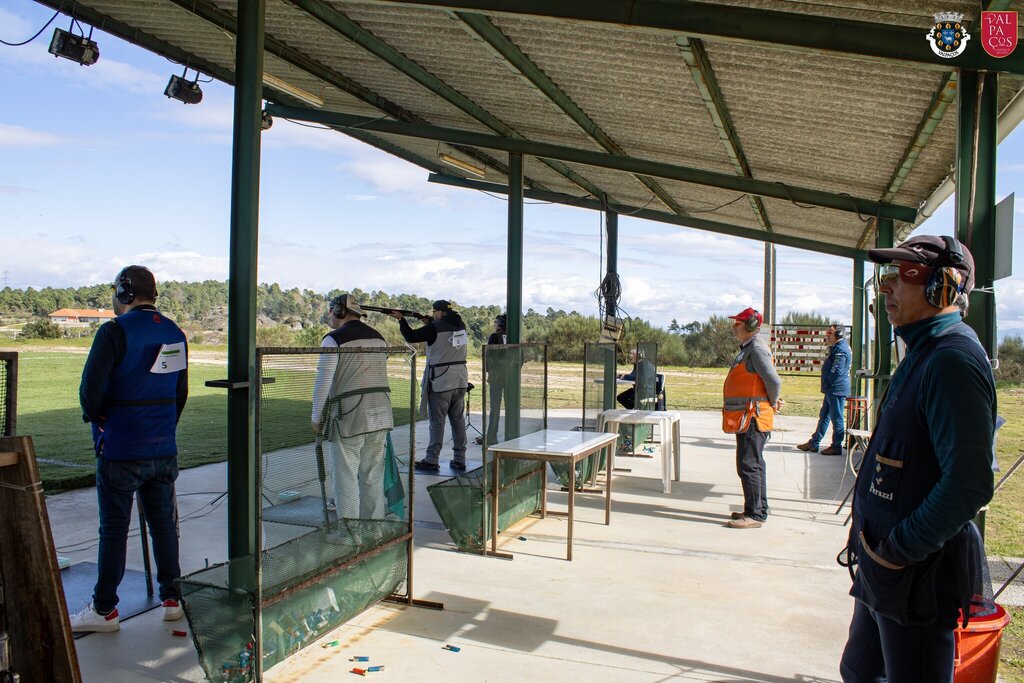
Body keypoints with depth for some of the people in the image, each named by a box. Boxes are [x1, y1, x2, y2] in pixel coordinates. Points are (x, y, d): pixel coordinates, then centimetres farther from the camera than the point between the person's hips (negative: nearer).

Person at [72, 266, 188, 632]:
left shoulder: (115, 331, -13)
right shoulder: (175, 334, 6)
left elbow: (90, 388, -15)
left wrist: (96, 420, 4)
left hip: (120, 451, -5)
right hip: (164, 450, 5)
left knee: (114, 530, 4)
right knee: (164, 523, 14)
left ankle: (104, 609, 14)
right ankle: (172, 599, 22)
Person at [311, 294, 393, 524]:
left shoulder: (334, 339, -8)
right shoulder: (378, 337, 13)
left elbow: (323, 381, -9)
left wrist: (317, 418, 0)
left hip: (349, 415, -6)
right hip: (380, 414, 7)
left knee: (346, 475, 3)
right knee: (373, 474, 14)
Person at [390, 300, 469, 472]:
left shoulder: (435, 328, -11)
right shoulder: (461, 326, 8)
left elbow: (411, 337, -7)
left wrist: (401, 319, 5)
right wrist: (431, 322, 17)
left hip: (441, 382, -6)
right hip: (460, 381, 6)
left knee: (437, 422, -1)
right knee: (458, 420, 10)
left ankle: (431, 461, 5)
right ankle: (459, 459, 13)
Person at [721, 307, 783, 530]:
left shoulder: (757, 349, -16)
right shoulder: (748, 348, 17)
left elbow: (774, 381, -22)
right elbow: (769, 381, 24)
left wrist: (772, 404, -7)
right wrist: (772, 403, 15)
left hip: (752, 417, -11)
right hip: (747, 418, 11)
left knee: (749, 465, -8)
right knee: (753, 465, 16)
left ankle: (755, 514, -3)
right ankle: (758, 510, 25)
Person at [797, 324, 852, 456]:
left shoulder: (841, 350, -17)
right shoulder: (837, 347, 15)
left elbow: (836, 371, -23)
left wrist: (828, 383, -10)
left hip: (837, 390, -11)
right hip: (832, 390, 11)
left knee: (836, 419, -2)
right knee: (824, 416, 15)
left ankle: (836, 447, 6)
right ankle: (813, 443, 22)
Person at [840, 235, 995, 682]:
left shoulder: (953, 360, -21)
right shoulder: (924, 354, 12)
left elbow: (969, 484, -28)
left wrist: (899, 550, -20)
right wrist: (875, 544, 15)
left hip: (919, 575, -10)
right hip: (887, 565, 10)